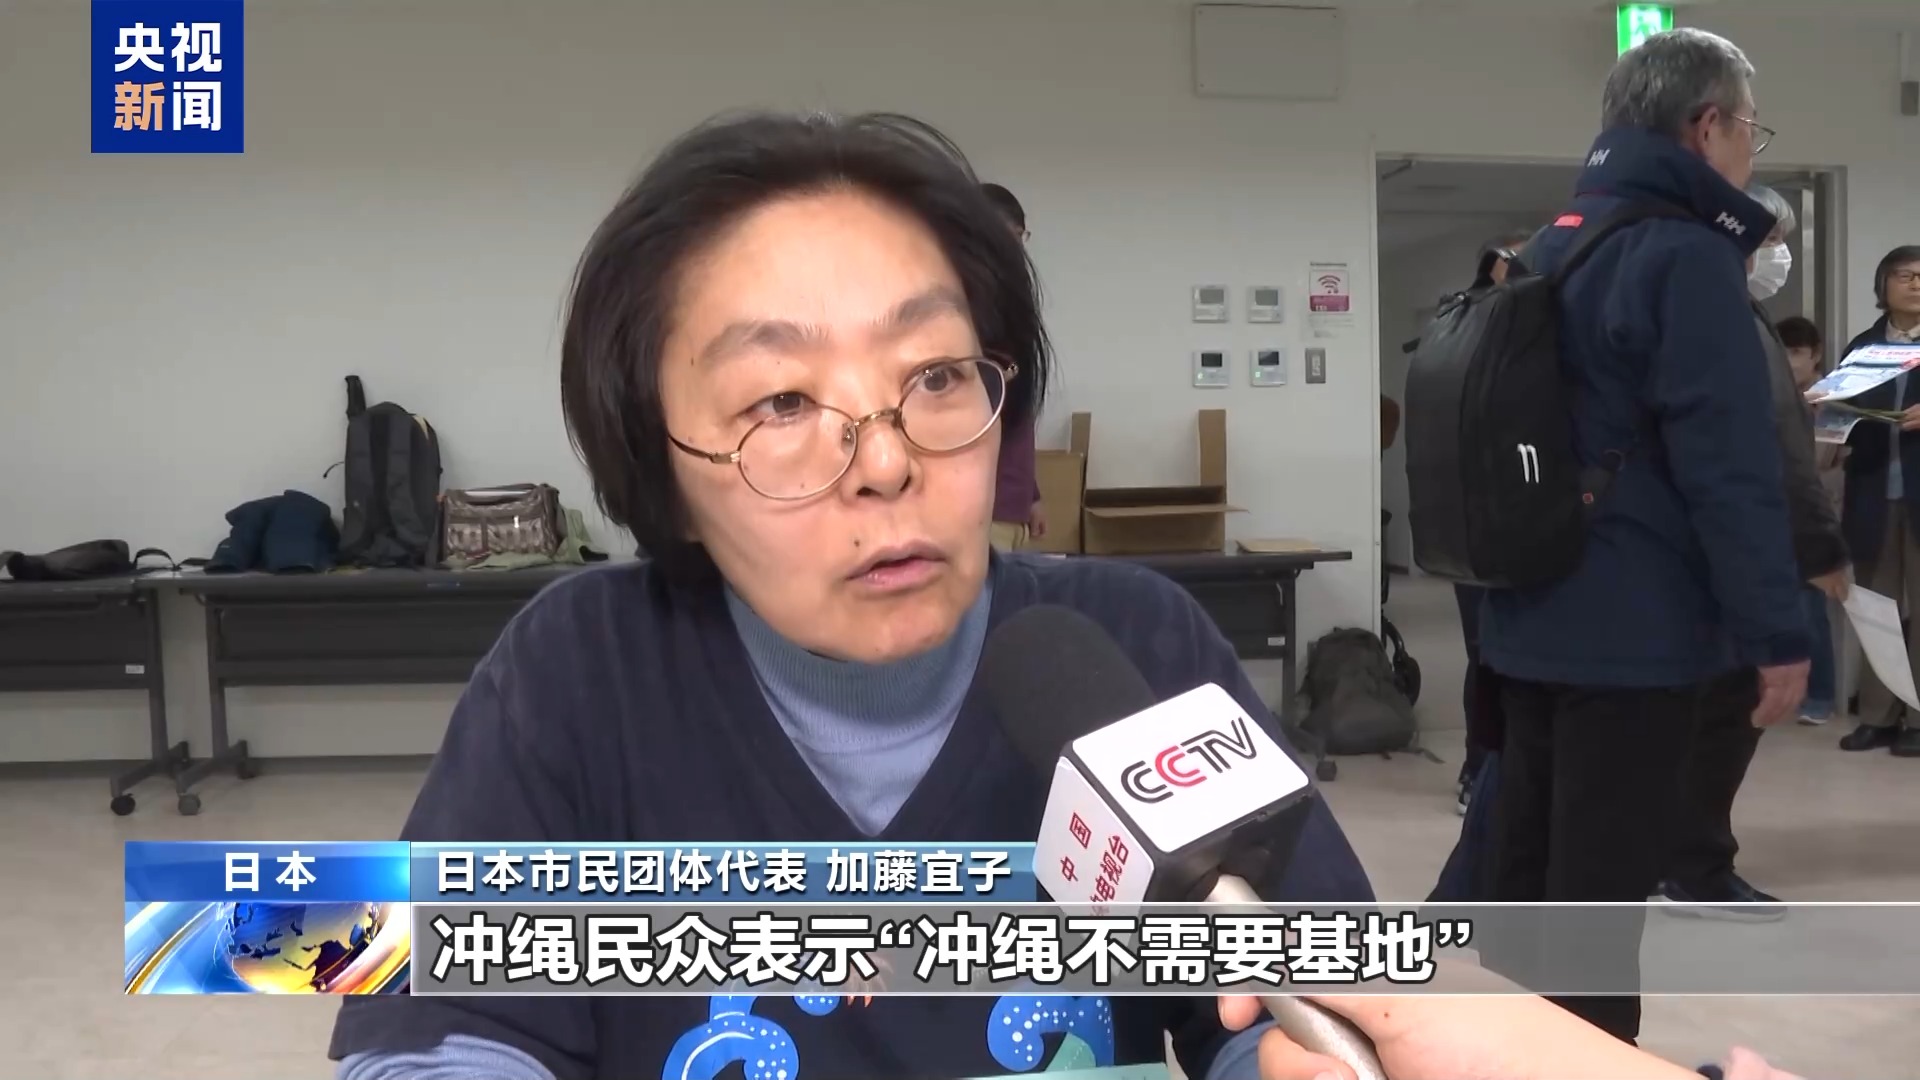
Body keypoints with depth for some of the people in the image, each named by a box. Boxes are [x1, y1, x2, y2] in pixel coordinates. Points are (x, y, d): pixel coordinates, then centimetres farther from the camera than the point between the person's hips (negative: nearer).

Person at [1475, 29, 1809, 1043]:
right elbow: (1730, 469, -19)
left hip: (1533, 618, 9)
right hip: (1636, 629, -9)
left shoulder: (1550, 246, 13)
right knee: (1602, 886, -3)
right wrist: (1777, 632, -16)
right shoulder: (1685, 256, -14)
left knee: (1529, 865, 16)